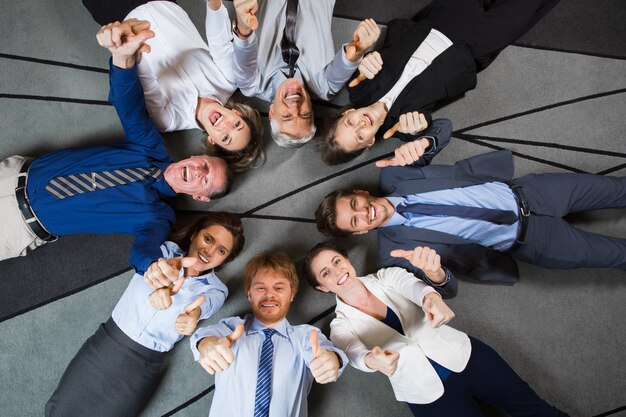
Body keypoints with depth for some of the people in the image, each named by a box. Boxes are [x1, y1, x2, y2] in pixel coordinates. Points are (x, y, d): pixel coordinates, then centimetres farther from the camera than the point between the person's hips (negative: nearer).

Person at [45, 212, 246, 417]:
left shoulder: (215, 289, -4)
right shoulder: (166, 249, -1)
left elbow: (205, 304, -26)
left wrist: (194, 313, -51)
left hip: (144, 365, -1)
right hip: (106, 343, 1)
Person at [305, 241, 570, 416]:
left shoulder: (388, 276, 2)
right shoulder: (341, 327, -3)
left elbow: (414, 287, -18)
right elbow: (355, 355, -22)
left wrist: (431, 296, -42)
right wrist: (373, 361, -47)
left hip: (464, 356, 2)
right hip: (428, 395, -1)